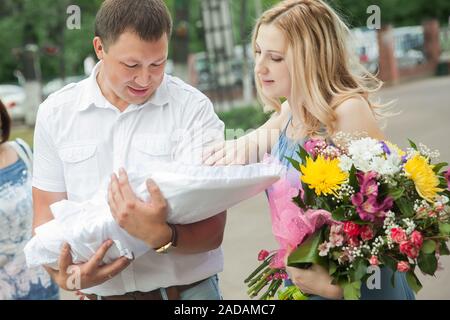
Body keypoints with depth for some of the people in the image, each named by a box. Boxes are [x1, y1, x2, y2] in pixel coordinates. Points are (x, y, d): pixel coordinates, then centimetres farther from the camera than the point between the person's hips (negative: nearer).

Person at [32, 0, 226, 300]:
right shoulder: (56, 113, -2)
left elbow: (212, 232, -12)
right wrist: (63, 275, -17)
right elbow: (47, 214, 2)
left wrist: (160, 236, -32)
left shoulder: (194, 109, -10)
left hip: (186, 289, -2)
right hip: (99, 291, 2)